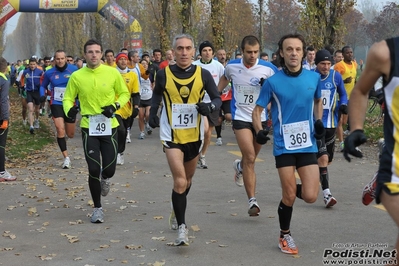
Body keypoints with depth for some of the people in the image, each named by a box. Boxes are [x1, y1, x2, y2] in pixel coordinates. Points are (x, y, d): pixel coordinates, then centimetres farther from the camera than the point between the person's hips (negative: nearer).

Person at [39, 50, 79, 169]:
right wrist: (42, 95, -4)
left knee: (70, 135, 13)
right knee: (60, 130, -19)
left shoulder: (73, 70, -6)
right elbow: (43, 85, 14)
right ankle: (66, 158, -9)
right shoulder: (49, 73, -2)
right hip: (56, 104, 0)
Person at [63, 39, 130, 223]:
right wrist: (69, 110, -17)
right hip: (89, 127, 0)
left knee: (109, 169, 0)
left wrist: (114, 106, -12)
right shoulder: (76, 76, -4)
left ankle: (105, 179, 41)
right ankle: (97, 208, 16)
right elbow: (68, 98, 5)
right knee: (94, 170, -3)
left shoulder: (112, 73, -5)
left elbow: (125, 94, 6)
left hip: (109, 127, 0)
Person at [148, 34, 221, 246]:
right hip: (171, 135, -2)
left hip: (194, 135, 3)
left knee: (187, 180, 20)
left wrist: (210, 107, -22)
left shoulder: (203, 74, -9)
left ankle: (177, 212, 47)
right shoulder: (163, 74, -8)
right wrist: (153, 112, 0)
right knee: (180, 182, -15)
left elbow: (217, 98, -1)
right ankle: (181, 227, -2)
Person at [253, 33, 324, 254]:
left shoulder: (314, 78, 0)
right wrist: (259, 131, -18)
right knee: (289, 197, 1)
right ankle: (285, 236, 26)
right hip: (283, 145, -2)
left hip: (307, 144, 2)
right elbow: (257, 111, 0)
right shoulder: (272, 82, -8)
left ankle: (293, 189, 29)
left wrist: (319, 122, 4)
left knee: (310, 197, -7)